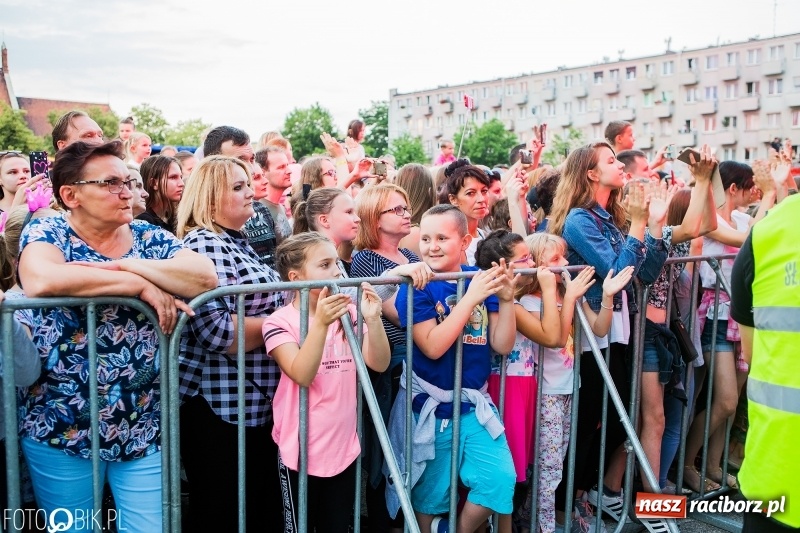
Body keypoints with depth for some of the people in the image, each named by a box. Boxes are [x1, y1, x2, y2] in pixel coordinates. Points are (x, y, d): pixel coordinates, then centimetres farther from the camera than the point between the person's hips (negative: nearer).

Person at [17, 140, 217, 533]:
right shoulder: (46, 232, -4)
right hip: (60, 428, -1)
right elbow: (41, 281, -28)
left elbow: (206, 277, -14)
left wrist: (126, 265, -21)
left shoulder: (149, 238, 3)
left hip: (144, 428, 2)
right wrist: (141, 285, -24)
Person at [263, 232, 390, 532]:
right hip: (301, 451, -4)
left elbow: (379, 364, -5)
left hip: (344, 447, 4)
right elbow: (302, 375, -25)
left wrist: (373, 318, -20)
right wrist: (321, 323, -35)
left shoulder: (349, 314, 3)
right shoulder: (281, 321, -12)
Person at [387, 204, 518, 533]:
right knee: (430, 495, 10)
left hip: (475, 405, 3)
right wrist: (470, 298, -26)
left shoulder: (482, 280, 0)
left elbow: (502, 345, 0)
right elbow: (433, 347, -23)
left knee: (500, 479, -6)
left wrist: (506, 300, -14)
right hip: (430, 408, -3)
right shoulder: (416, 287, -10)